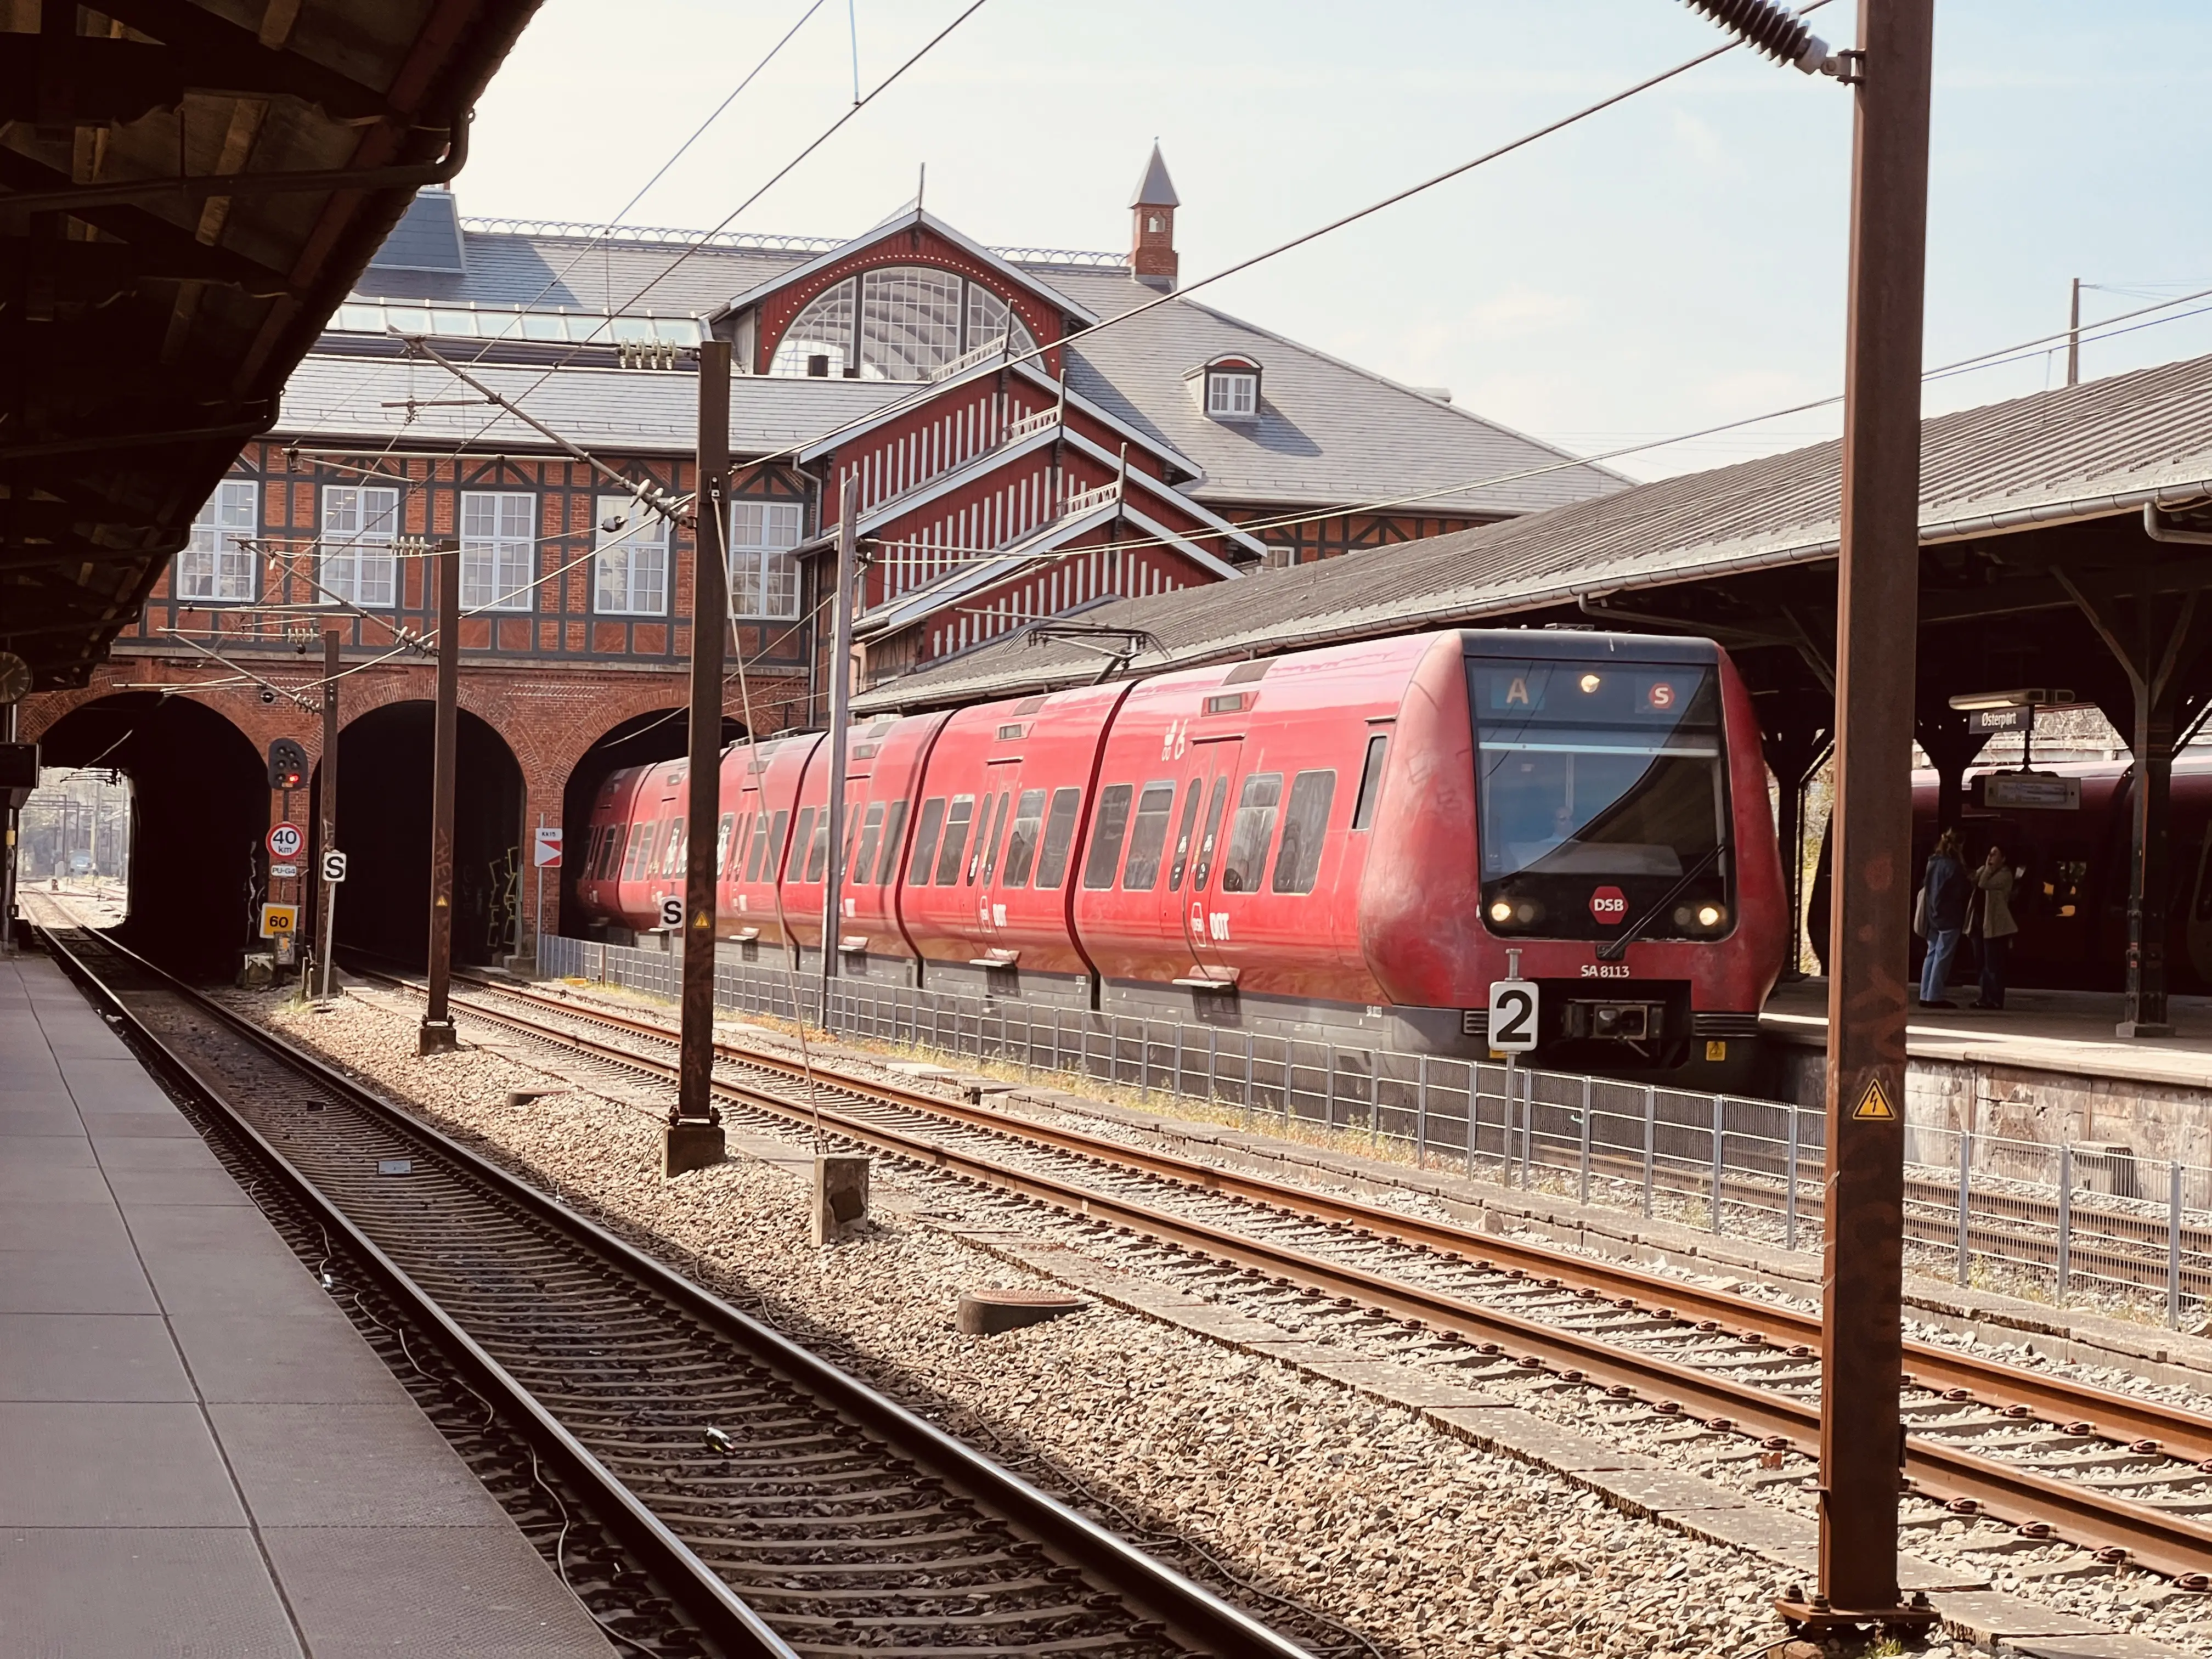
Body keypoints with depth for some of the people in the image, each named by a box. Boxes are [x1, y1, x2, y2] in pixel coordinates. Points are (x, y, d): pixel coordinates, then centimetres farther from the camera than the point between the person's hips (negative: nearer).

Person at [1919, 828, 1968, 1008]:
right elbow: (1963, 890, -11)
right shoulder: (1953, 866, -14)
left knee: (1932, 954, 11)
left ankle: (1925, 996, 10)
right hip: (1950, 917, -8)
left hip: (1933, 916, 8)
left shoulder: (1933, 863, 9)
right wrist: (1972, 883, 7)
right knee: (1942, 956, -5)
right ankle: (1934, 997, -5)